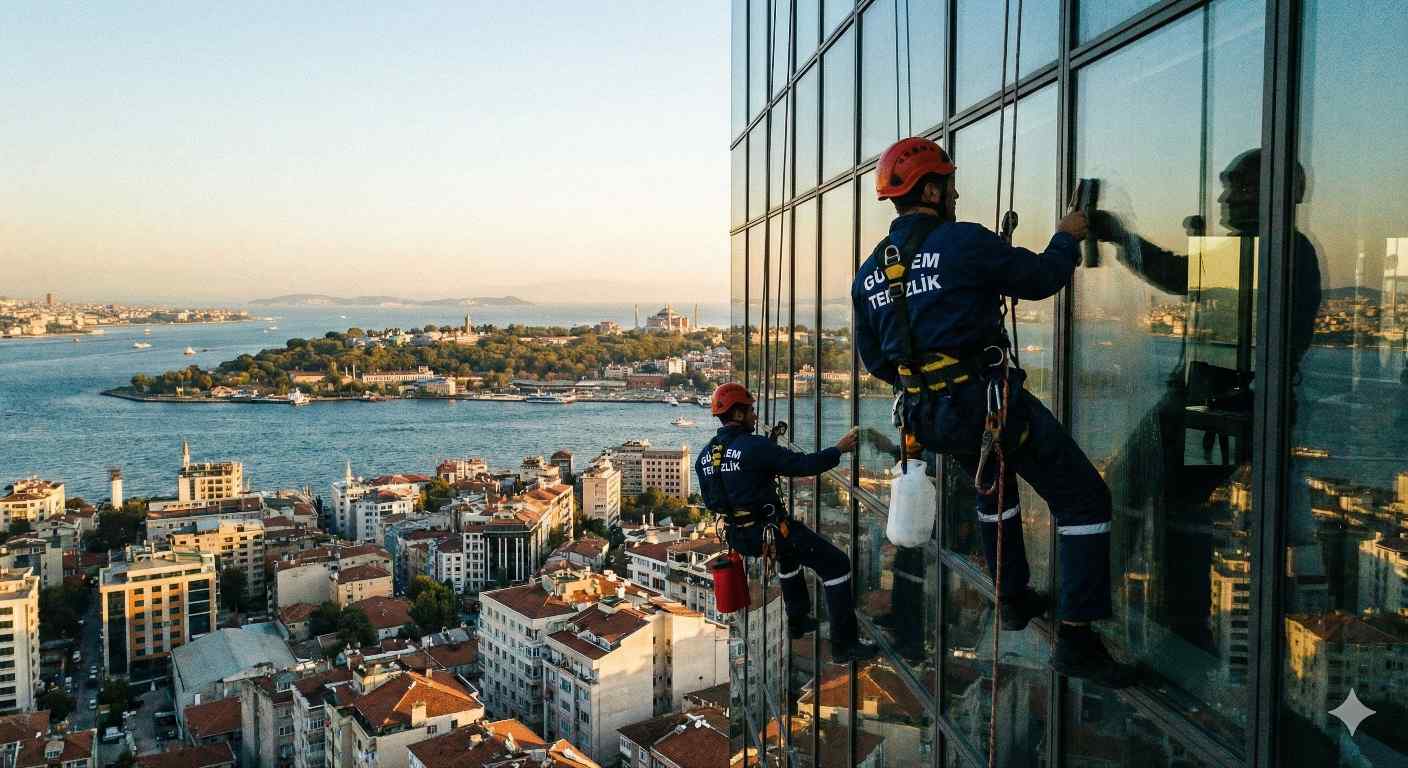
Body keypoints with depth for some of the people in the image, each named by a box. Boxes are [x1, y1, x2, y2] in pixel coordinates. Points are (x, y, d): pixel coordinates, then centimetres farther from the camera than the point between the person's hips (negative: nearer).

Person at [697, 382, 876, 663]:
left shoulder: (704, 455, 3)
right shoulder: (755, 447, -20)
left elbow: (711, 501, 13)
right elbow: (803, 465, -17)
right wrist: (839, 449, -3)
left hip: (738, 536, 8)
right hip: (770, 532, -8)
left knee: (789, 554, 37)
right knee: (836, 564, 1)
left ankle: (797, 622, 45)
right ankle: (844, 645, 1)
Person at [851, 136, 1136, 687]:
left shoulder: (868, 273, 7)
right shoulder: (964, 242, -13)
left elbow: (874, 359, 14)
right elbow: (1042, 278, -4)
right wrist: (1067, 237, 16)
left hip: (925, 415, 8)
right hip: (986, 401, -7)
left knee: (993, 483, 35)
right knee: (1083, 498, 4)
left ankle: (1014, 599, 43)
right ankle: (1076, 638, 2)